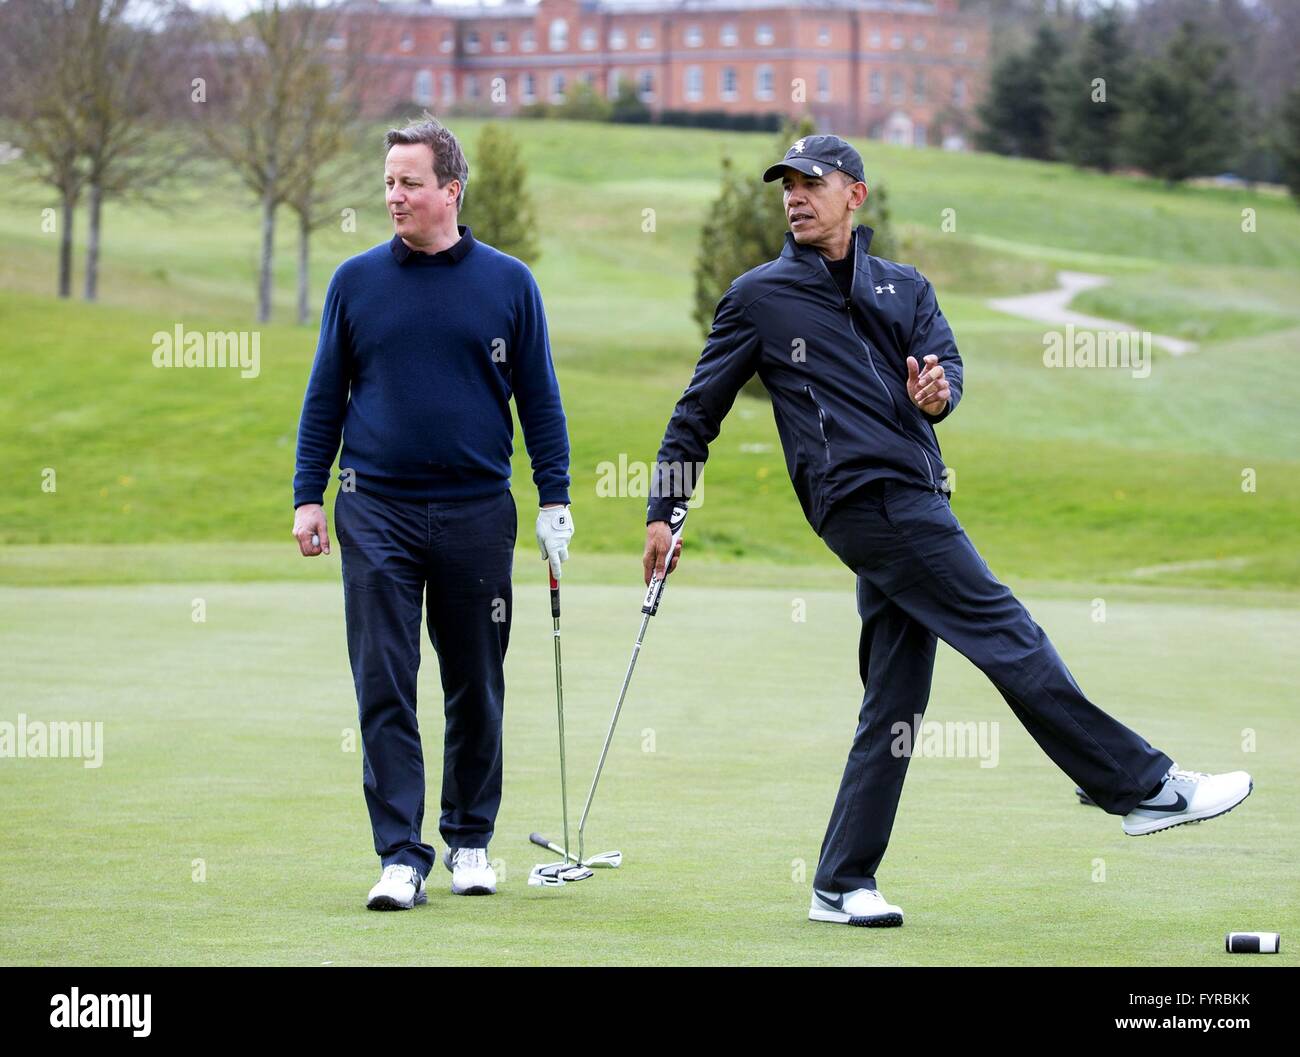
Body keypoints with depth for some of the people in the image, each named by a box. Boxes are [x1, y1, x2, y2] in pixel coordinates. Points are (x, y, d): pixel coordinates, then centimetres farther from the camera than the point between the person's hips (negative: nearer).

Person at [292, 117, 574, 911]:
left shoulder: (508, 283, 3)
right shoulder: (356, 282, 4)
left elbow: (540, 398, 7)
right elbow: (325, 396, 9)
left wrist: (554, 500, 2)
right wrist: (309, 497, 3)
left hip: (476, 513, 0)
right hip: (378, 510, 0)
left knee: (476, 690, 8)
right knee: (384, 688, -6)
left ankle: (470, 841, 23)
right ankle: (402, 856, -5)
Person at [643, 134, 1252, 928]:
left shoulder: (906, 289, 20)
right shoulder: (760, 298, 9)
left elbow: (945, 361, 5)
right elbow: (699, 412, 13)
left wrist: (938, 390, -19)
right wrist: (663, 512, 8)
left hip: (915, 498, 6)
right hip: (863, 497, -6)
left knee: (895, 701, 5)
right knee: (1006, 634, -12)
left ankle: (842, 885, 9)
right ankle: (1144, 787, -12)